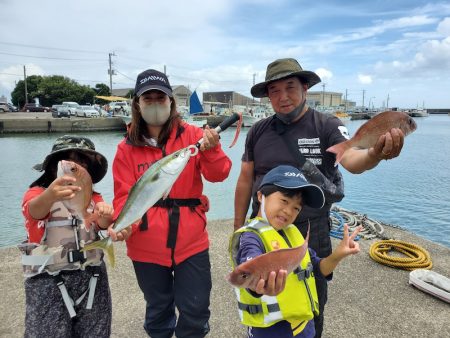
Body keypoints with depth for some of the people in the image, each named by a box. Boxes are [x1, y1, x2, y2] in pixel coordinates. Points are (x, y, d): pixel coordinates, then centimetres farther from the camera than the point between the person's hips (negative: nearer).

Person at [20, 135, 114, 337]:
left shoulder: (94, 198, 7)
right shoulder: (37, 193, -5)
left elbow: (103, 224, -10)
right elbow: (35, 210, -28)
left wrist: (106, 216, -35)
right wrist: (49, 196, -51)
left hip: (91, 277, 4)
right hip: (48, 281, -3)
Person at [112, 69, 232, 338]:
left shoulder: (193, 135, -4)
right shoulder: (127, 148, -1)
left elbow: (218, 175, -12)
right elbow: (125, 195, -2)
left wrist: (211, 150, -31)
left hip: (191, 242, -1)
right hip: (147, 247, 1)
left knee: (195, 313, 12)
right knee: (157, 311, 22)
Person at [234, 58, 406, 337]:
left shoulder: (327, 126, -9)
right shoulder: (258, 131, 0)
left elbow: (351, 160, -26)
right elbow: (245, 181, 3)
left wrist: (375, 154, -50)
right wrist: (238, 228, 5)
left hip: (311, 231, -2)